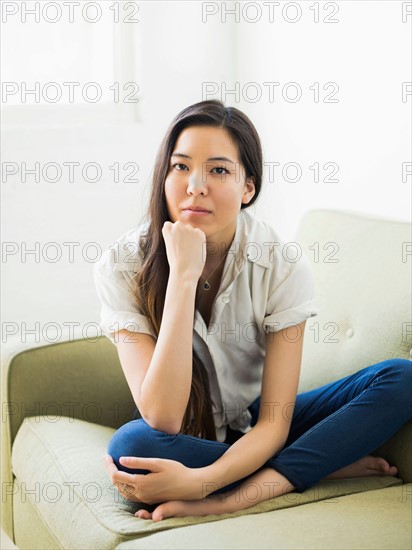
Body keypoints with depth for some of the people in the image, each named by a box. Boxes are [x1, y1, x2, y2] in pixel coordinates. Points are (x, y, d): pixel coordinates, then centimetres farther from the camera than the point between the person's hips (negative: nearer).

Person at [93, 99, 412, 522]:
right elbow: (162, 419, -29)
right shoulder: (123, 266, -19)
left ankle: (234, 499, -27)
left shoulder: (282, 264, -17)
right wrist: (183, 275, -33)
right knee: (130, 445, -37)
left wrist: (201, 481, -38)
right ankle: (330, 463, -18)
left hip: (254, 434, 2)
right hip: (182, 440, -1)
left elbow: (275, 421, -18)